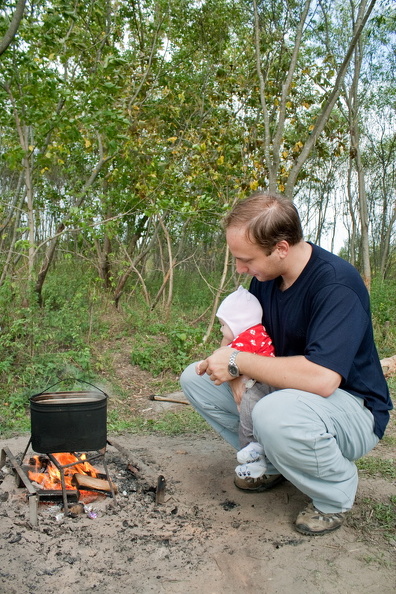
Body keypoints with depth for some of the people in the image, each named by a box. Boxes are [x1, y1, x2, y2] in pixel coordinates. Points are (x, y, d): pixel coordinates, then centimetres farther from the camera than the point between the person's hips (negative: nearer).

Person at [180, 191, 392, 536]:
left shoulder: (337, 284, -27)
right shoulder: (266, 276, -3)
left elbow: (321, 378, -38)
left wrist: (238, 363, -27)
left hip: (354, 408, -7)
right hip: (284, 390, 8)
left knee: (277, 413, -40)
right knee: (195, 379, -1)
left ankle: (336, 494, -7)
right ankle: (272, 465, 12)